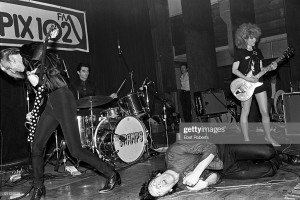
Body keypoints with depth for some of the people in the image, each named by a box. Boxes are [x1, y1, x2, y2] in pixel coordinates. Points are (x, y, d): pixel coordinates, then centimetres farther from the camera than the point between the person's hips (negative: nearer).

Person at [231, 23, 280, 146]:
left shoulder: (257, 52, 13)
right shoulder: (240, 52, -4)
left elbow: (260, 69, 17)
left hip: (258, 84, 5)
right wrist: (247, 78, -18)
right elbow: (234, 70, -8)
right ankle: (246, 140, 7)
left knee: (265, 112, 5)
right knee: (245, 113, 0)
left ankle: (268, 137, 20)